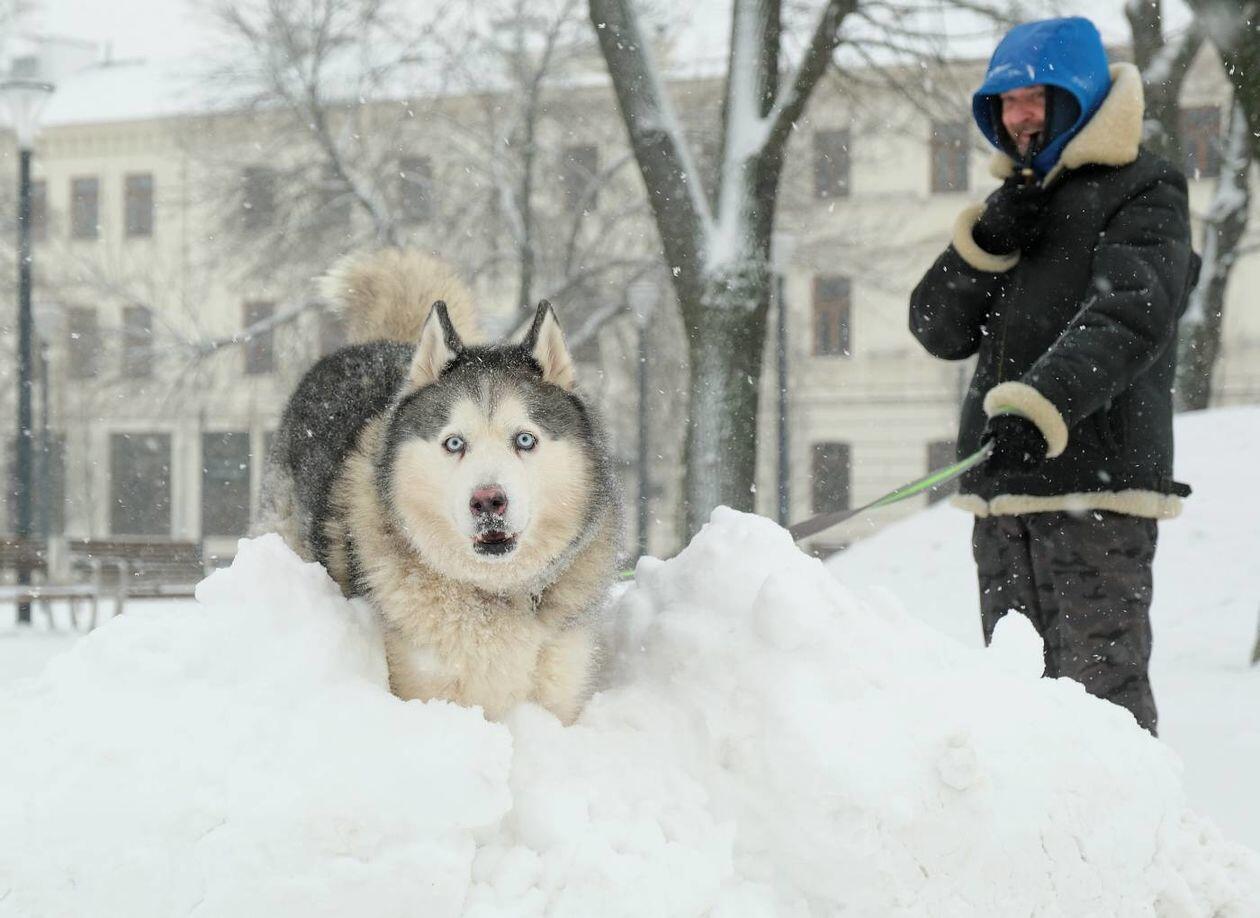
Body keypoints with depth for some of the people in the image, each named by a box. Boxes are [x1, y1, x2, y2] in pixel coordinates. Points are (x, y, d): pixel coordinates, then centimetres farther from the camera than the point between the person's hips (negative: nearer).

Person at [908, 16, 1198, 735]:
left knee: (1101, 690, -11)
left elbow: (1127, 317, -18)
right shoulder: (1019, 202, 22)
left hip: (1098, 488, -7)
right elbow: (940, 330, 14)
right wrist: (984, 248, -4)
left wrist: (1047, 400, -34)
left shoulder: (1144, 192, 0)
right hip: (1004, 491, 7)